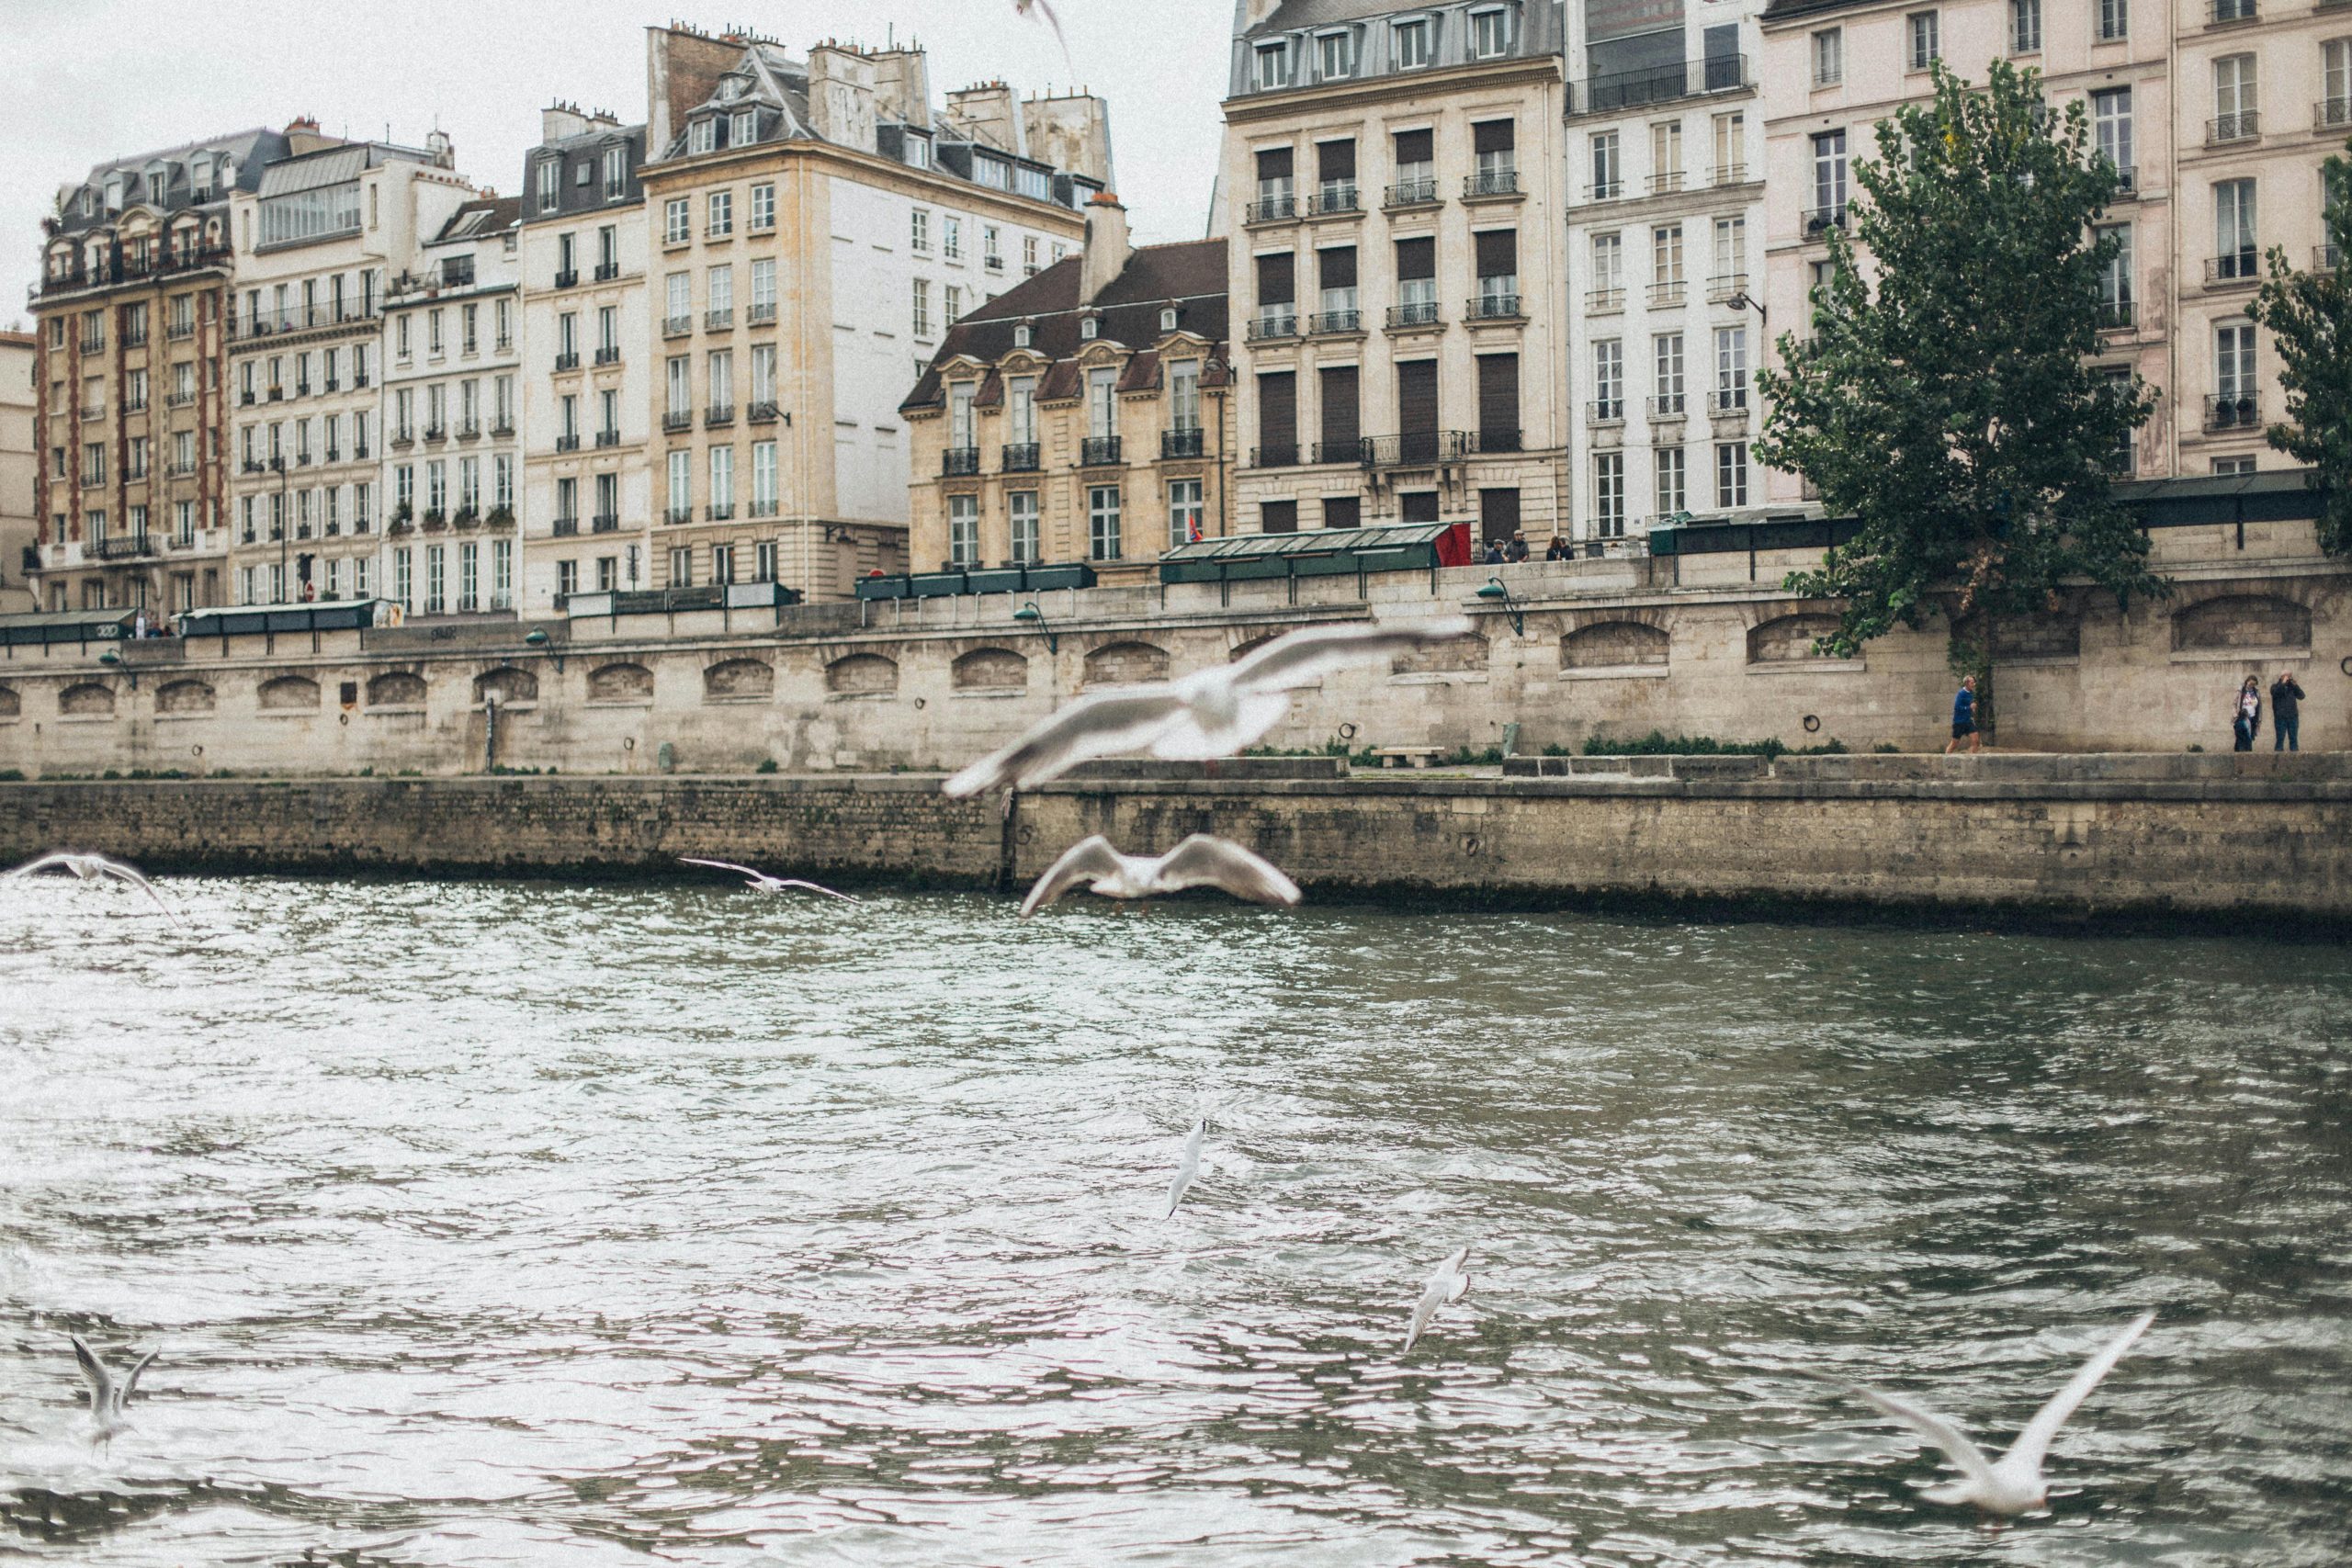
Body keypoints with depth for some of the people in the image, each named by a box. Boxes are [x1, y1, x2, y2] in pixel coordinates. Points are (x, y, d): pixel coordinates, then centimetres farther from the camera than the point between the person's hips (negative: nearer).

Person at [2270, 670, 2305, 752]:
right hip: (2280, 717, -3)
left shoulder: (2292, 687, 14)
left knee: (2294, 739, 3)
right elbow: (2275, 693, -17)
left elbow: (2301, 696, 3)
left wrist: (2295, 685, -7)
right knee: (2280, 739, -6)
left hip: (2293, 717, 3)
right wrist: (2283, 683, -14)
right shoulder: (2275, 686, 6)